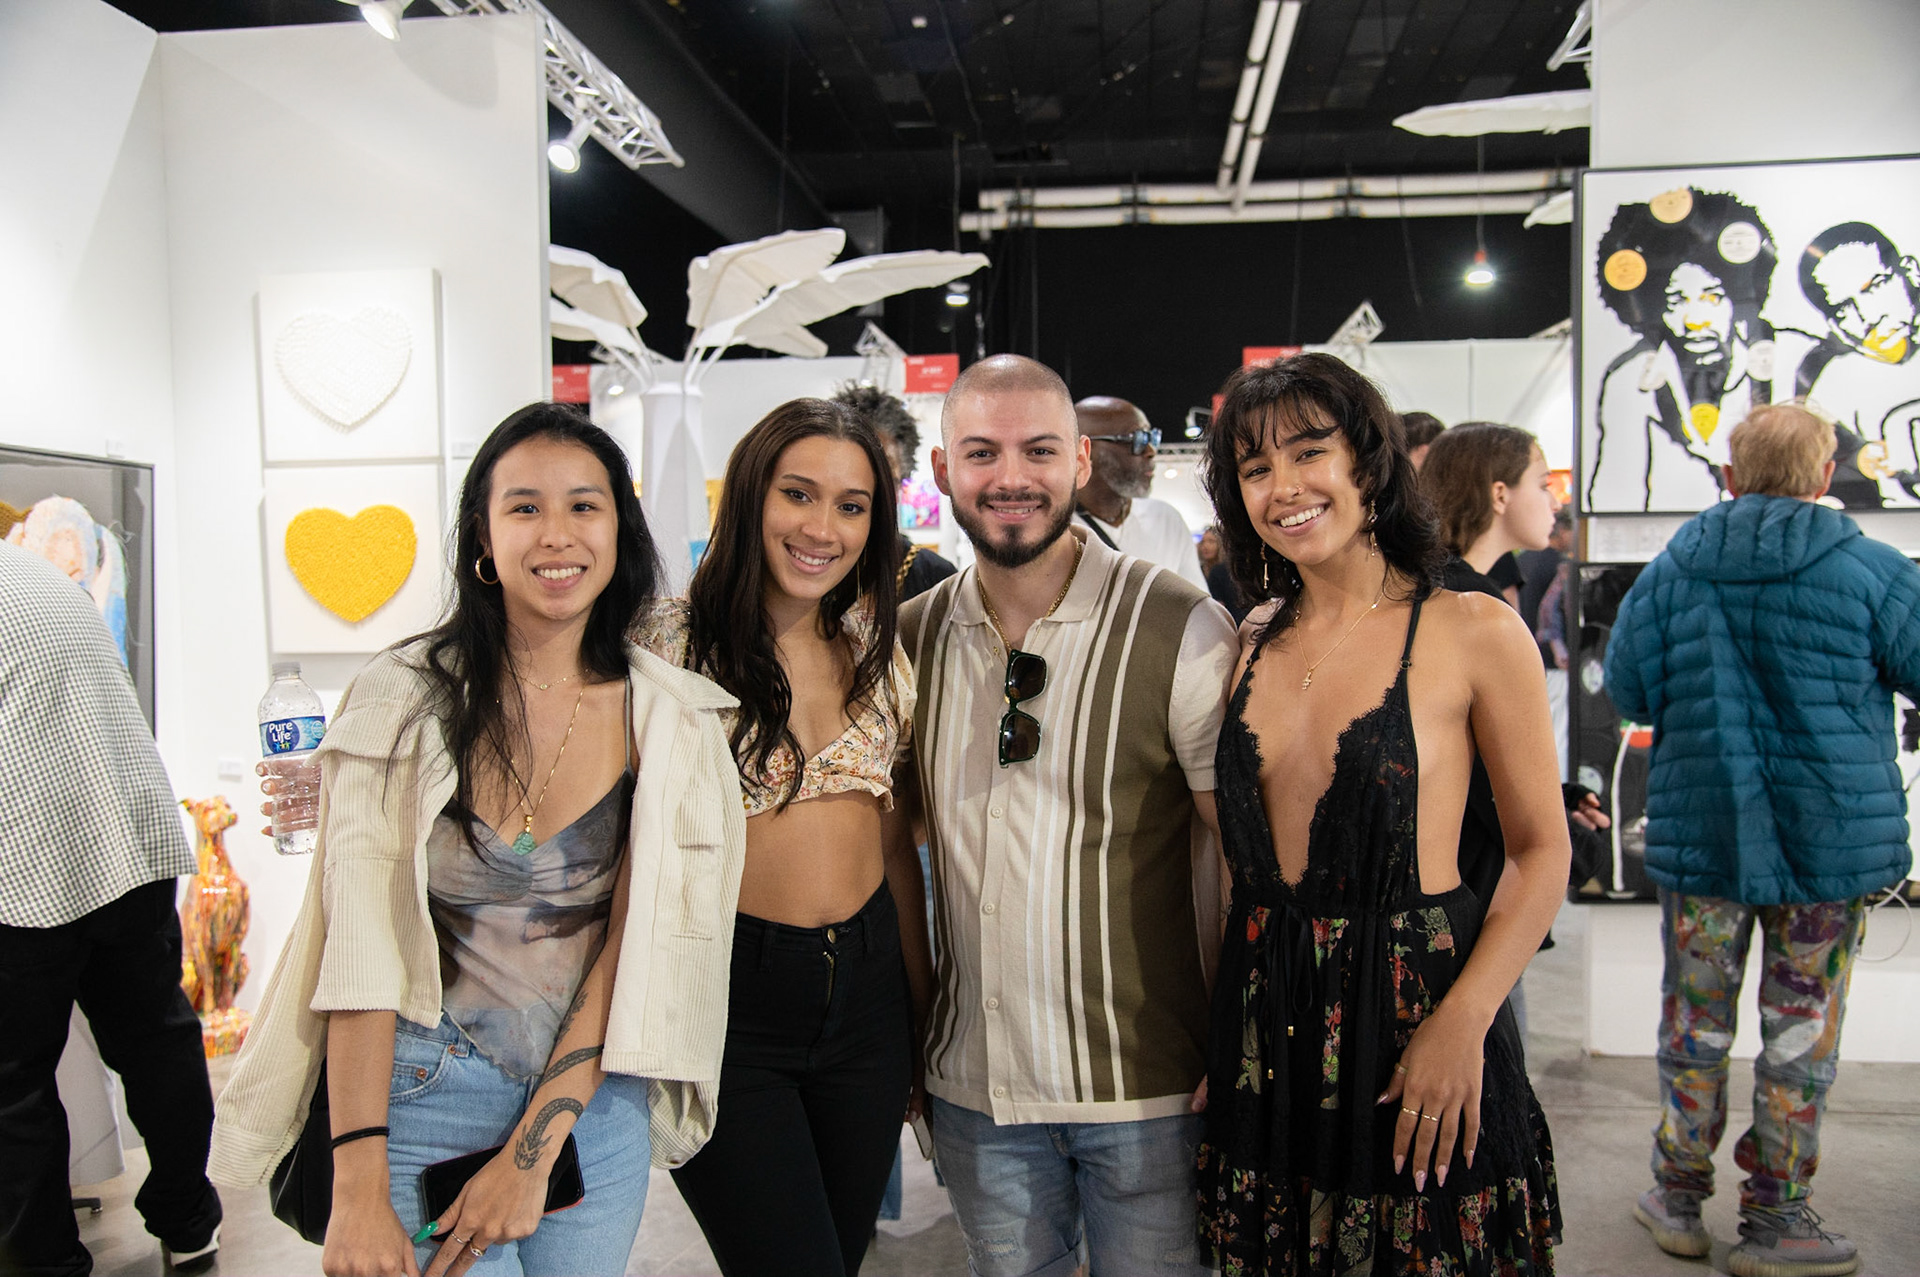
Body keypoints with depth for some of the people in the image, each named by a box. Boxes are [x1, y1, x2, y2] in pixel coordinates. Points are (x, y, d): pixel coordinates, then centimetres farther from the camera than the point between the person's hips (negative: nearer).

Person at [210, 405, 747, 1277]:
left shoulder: (671, 718, -5)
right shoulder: (403, 699, -9)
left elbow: (639, 944, -6)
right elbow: (362, 952, -11)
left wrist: (532, 1154, -11)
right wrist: (358, 1190, -14)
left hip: (594, 1101, 2)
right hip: (421, 1097, -2)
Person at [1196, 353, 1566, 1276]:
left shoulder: (1475, 632, -8)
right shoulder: (1253, 640, 6)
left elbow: (1541, 849, -5)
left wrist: (1462, 1023, -17)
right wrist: (1212, 1016, 4)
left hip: (1414, 1004, -4)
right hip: (1264, 1020, 4)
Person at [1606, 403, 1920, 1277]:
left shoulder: (1671, 571, -4)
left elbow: (1627, 691, -1)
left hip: (1700, 834, 2)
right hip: (1832, 839, -1)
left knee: (1694, 1019, 13)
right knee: (1802, 1032, 9)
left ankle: (1679, 1200, 25)